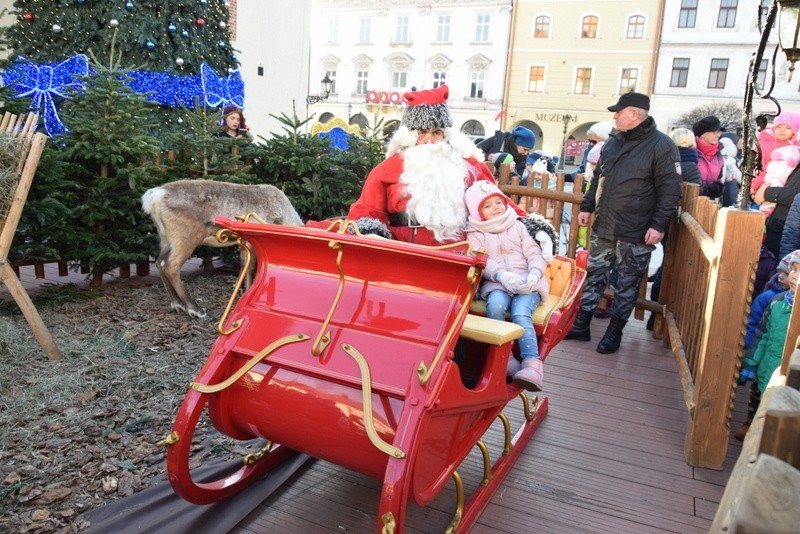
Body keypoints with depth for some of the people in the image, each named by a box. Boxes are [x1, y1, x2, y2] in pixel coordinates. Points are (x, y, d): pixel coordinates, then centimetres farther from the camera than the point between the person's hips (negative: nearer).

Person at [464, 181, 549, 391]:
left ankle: (532, 364, -36)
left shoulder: (517, 226, 20)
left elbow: (534, 254, 10)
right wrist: (502, 275, -22)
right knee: (495, 305, -35)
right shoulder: (475, 234, 15)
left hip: (527, 284, 1)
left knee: (520, 314, -30)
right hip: (496, 284, 0)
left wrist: (534, 274, -13)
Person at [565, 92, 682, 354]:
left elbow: (670, 190, -13)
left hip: (635, 233, -6)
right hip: (603, 226, 6)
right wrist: (587, 207, 16)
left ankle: (614, 332, 18)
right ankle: (581, 326, 22)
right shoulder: (613, 141, 10)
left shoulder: (661, 145, -10)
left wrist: (659, 224, -18)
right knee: (594, 275, 11)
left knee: (627, 284, 6)